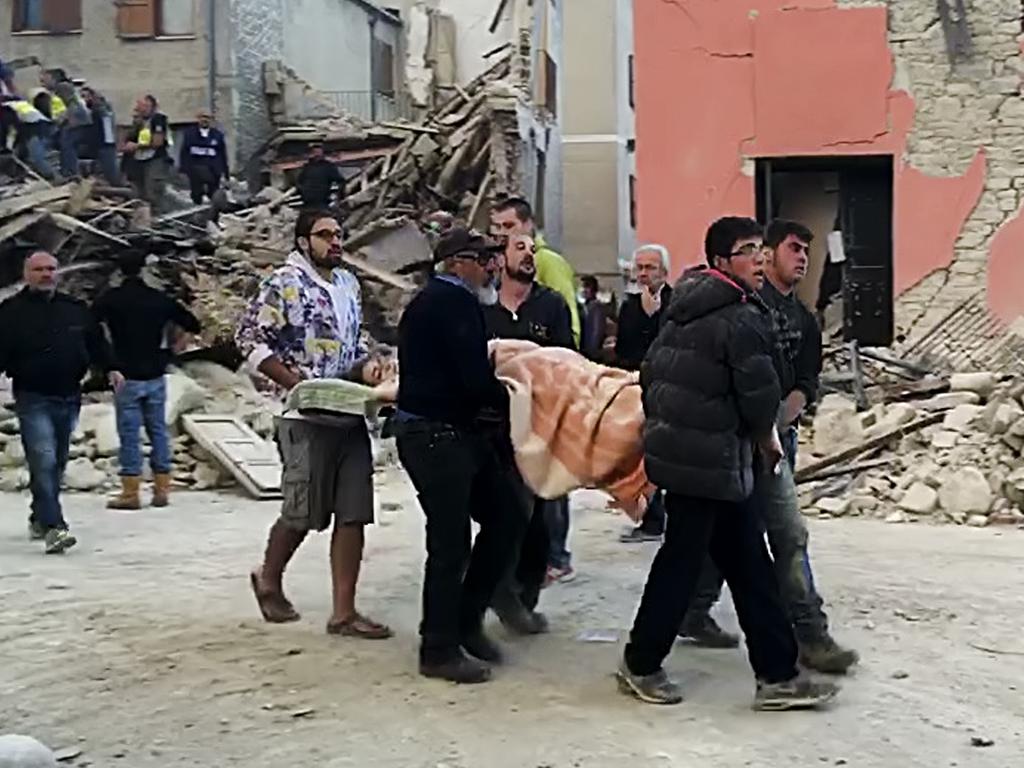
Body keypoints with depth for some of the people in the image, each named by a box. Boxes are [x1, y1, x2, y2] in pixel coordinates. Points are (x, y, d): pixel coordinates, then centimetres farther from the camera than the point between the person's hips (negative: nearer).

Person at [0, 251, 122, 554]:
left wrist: (110, 369, 7)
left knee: (57, 463, 13)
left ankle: (40, 519, 29)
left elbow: (96, 342, 18)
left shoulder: (75, 309, 12)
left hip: (69, 398, 5)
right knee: (43, 461, -14)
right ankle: (53, 528, -18)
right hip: (33, 400, -5)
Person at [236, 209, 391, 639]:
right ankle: (269, 579, 31)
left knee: (353, 514, 2)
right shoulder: (285, 282, -7)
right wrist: (295, 382, -16)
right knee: (303, 513, 3)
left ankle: (343, 612, 8)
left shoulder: (348, 283, 14)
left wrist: (365, 367, 1)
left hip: (350, 414, 6)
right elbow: (249, 339, -10)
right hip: (307, 416, -6)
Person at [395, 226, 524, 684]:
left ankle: (466, 622, 22)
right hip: (436, 437, -11)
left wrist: (494, 394, 5)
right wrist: (505, 399, -3)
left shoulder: (432, 300, 18)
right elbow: (475, 378, -21)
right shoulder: (455, 302, -15)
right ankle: (439, 650, 9)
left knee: (504, 517, 13)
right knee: (450, 543, -3)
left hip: (458, 432, 11)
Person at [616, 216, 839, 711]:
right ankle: (640, 666, 18)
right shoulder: (743, 319, -15)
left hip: (676, 450, 10)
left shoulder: (683, 313, 13)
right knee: (680, 563, 3)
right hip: (712, 462, -10)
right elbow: (759, 395, -17)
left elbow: (650, 374, 17)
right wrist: (767, 438, 2)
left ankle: (777, 675, 16)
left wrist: (664, 427, 24)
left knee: (748, 563, 11)